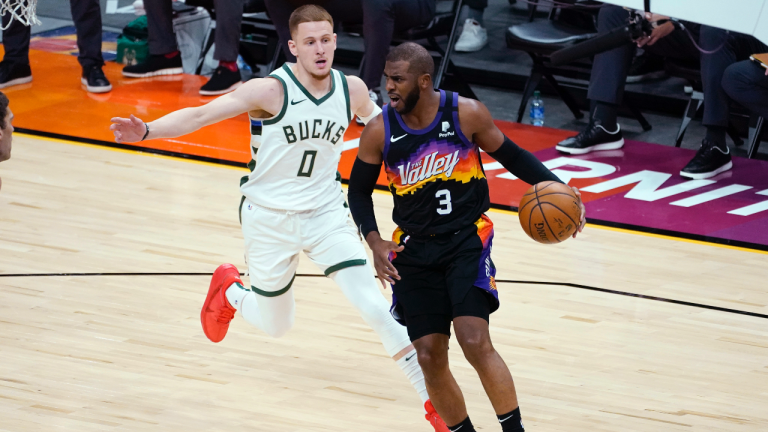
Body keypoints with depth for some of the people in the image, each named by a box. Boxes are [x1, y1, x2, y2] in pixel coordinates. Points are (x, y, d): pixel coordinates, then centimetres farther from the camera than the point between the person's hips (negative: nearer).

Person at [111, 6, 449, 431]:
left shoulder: (352, 90, -8)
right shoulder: (270, 91, -22)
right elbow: (200, 115, -27)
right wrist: (146, 131, -42)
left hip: (326, 212, 2)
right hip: (269, 219, -2)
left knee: (375, 307, -11)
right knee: (276, 327, 14)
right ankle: (229, 290, 48)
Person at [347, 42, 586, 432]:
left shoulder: (466, 114, -11)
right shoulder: (379, 132, -7)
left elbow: (511, 156, 3)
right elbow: (359, 191, 6)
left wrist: (556, 187, -11)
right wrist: (375, 242, -10)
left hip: (467, 240, -3)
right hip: (414, 250, 3)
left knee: (475, 343, -19)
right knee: (430, 356, 0)